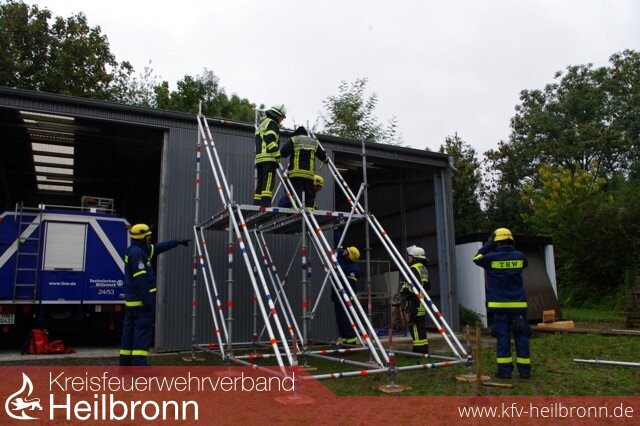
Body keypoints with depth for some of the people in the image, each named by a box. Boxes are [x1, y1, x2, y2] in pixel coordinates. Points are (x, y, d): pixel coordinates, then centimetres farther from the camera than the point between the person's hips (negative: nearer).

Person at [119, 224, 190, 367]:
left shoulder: (137, 250, 16)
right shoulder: (137, 253, -16)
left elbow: (159, 247, 29)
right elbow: (141, 279, -23)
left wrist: (177, 242, 36)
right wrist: (148, 301, -24)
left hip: (132, 301, 10)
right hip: (141, 301, -10)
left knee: (130, 330, 12)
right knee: (143, 330, -10)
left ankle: (125, 363, 17)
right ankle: (139, 363, -12)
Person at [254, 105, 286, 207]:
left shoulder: (262, 124, 29)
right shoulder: (272, 124, -1)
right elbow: (271, 140, -15)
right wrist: (277, 156, -16)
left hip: (259, 158, 9)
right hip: (269, 158, -9)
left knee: (260, 183, 8)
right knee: (268, 182, -14)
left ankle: (257, 204, 7)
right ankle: (266, 204, -21)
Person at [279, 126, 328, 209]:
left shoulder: (293, 140, 8)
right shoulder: (314, 142, 19)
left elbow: (283, 153, -5)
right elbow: (323, 156, 20)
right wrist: (326, 159, 42)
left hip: (296, 172, -2)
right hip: (309, 173, 2)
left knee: (296, 193, -4)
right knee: (310, 195, 8)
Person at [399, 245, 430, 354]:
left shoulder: (414, 269, -13)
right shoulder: (423, 268, 17)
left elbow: (413, 288, -21)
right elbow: (427, 286, 22)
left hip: (414, 304, -10)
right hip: (422, 304, 10)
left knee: (416, 329, -7)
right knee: (421, 328, 13)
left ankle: (419, 351, -5)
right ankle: (423, 350, 17)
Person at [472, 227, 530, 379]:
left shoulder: (491, 257, -7)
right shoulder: (519, 256, 0)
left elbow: (476, 258, 13)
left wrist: (488, 245, 14)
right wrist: (511, 249, 21)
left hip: (499, 305, -2)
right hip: (518, 304, 2)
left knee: (503, 337, 2)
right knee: (521, 337, 7)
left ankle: (504, 369, 2)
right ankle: (524, 369, 10)